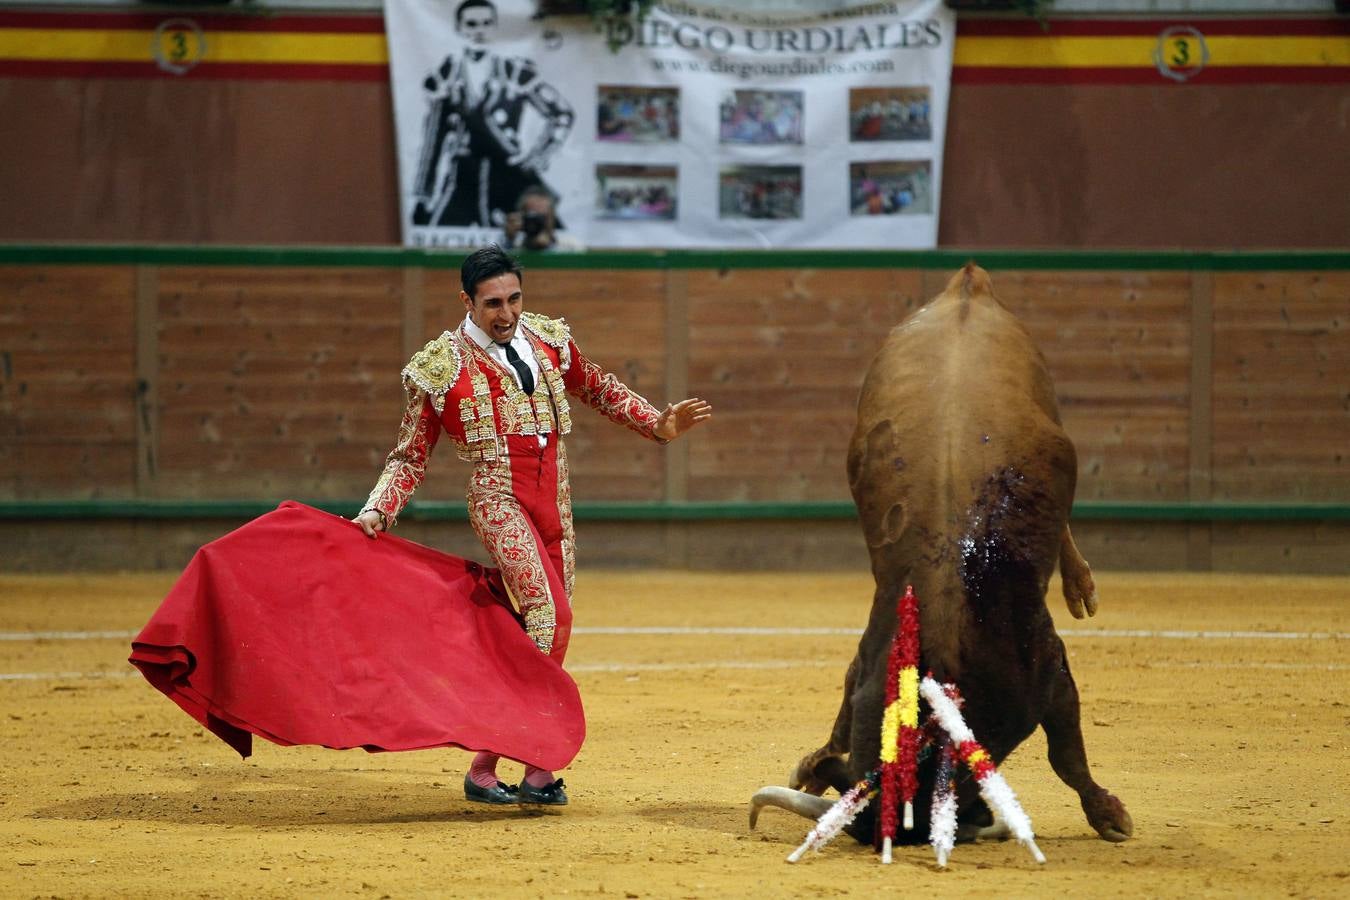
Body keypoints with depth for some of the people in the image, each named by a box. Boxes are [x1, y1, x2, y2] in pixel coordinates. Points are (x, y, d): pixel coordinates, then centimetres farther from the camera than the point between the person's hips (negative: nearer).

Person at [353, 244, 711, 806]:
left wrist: (659, 424, 19)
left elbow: (598, 390, 29)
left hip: (554, 500, 6)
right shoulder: (442, 369, 1)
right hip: (500, 496, -6)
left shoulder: (548, 340, 12)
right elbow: (410, 458, 5)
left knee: (549, 624, 1)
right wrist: (377, 511, -9)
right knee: (550, 613, -23)